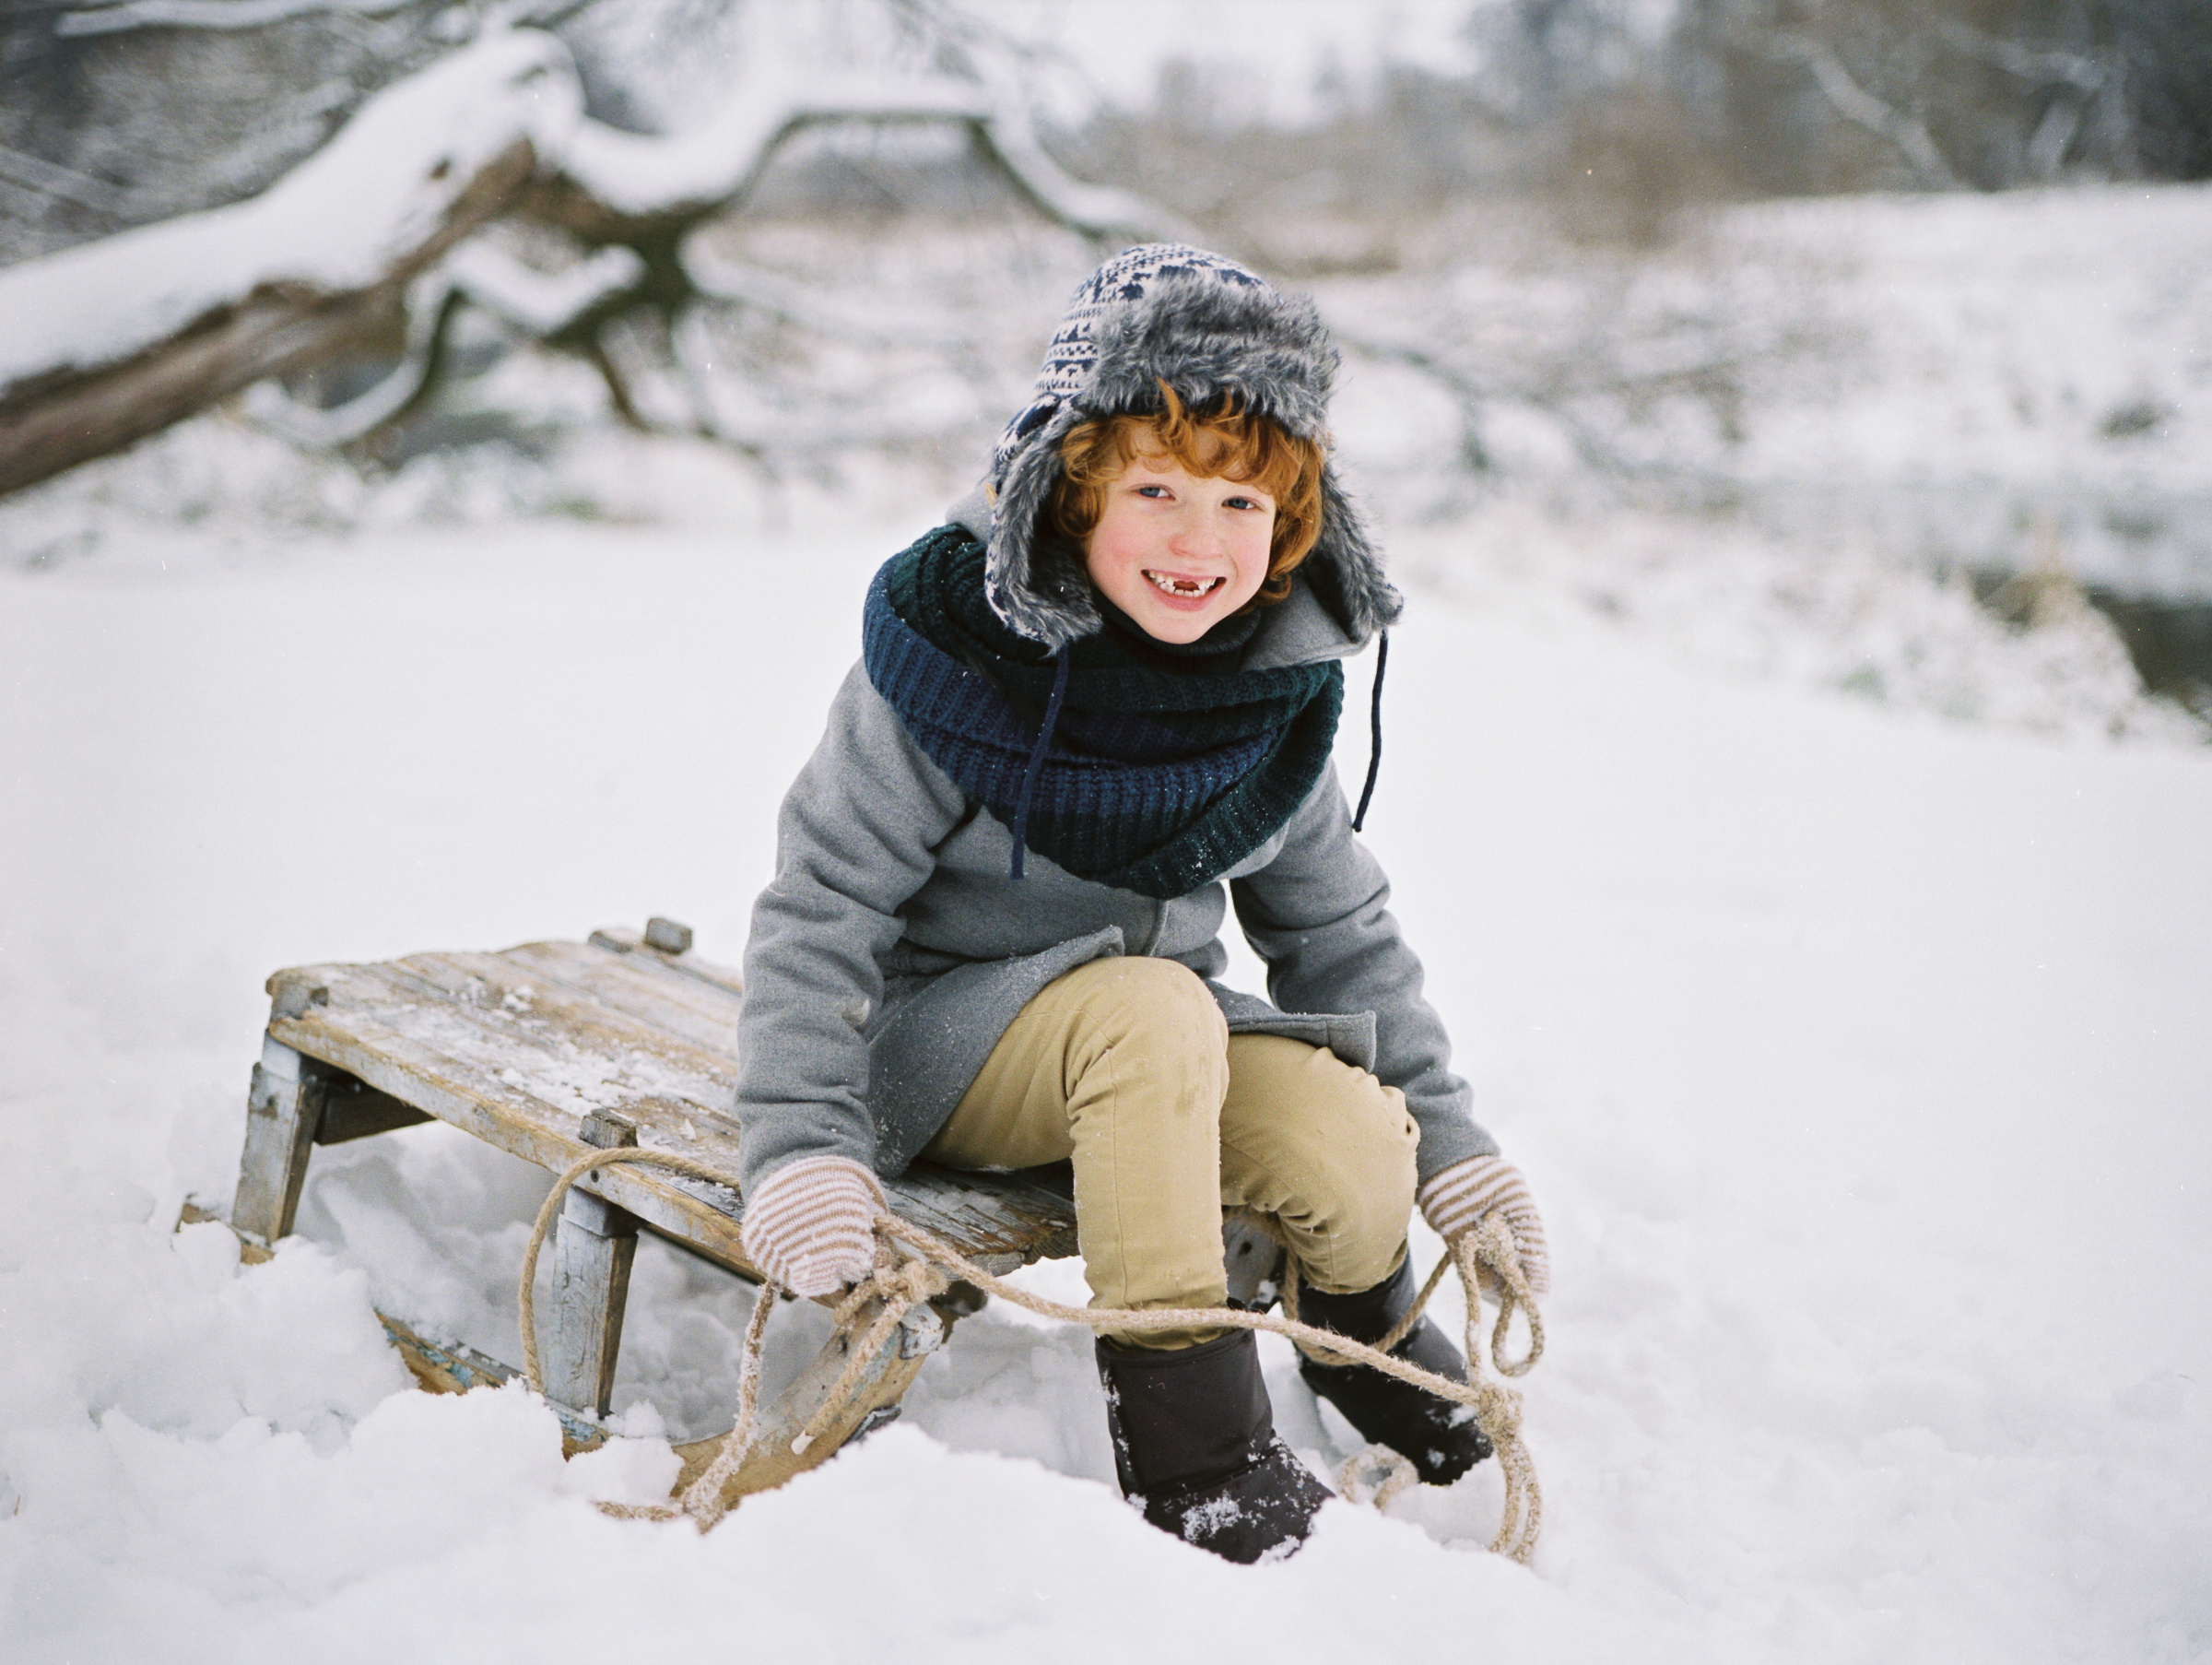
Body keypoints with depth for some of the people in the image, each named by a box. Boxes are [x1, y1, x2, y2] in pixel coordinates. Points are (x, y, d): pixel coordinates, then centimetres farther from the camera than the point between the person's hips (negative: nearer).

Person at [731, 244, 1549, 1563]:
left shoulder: (1282, 690, -4)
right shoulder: (956, 645, -19)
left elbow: (1340, 929, 8)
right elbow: (824, 899, -16)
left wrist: (1444, 1131, 2)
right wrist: (803, 1144, -27)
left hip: (1159, 1033, 5)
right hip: (936, 1033, -4)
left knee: (1358, 1154, -23)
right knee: (1153, 1007, -36)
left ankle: (1367, 1331, 15)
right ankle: (1185, 1429, -24)